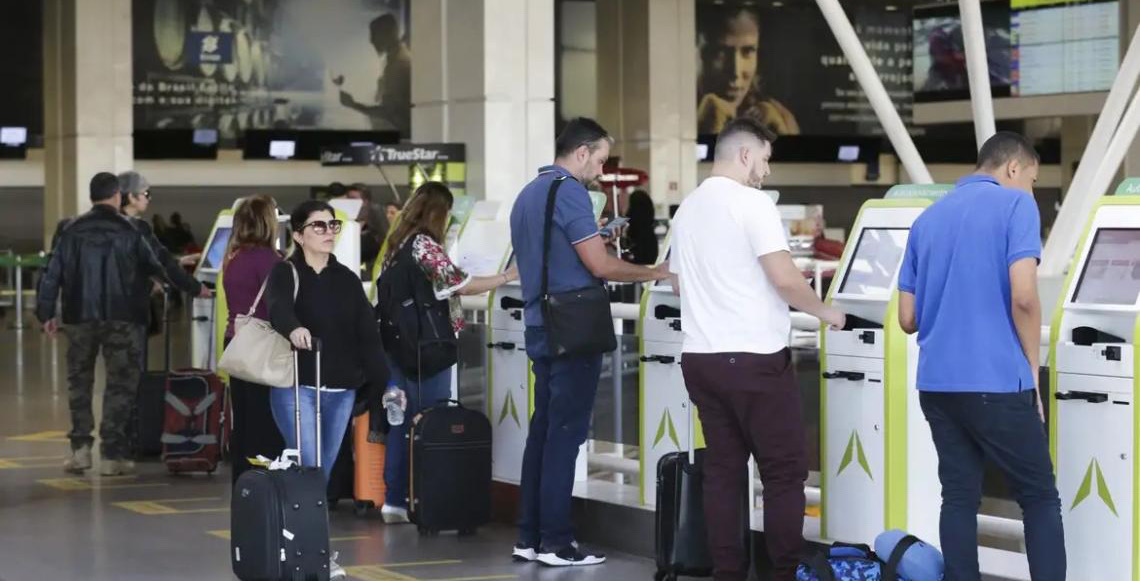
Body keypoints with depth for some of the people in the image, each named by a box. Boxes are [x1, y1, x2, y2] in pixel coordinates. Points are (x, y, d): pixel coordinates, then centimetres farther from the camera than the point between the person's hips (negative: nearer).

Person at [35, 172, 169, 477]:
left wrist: (46, 313, 8)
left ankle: (81, 447, 8)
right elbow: (153, 267, 3)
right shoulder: (128, 231, -5)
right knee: (120, 384, 4)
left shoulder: (72, 231, 2)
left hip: (80, 318, 3)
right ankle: (112, 454, 2)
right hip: (121, 319, -2)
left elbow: (52, 273, 2)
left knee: (79, 381, 15)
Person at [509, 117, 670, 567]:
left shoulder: (527, 195, 16)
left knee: (543, 429, 11)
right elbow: (600, 265, -16)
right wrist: (655, 273, -5)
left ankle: (530, 537, 12)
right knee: (565, 433, -6)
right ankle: (556, 543, -4)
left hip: (540, 327, 9)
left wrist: (594, 239, 25)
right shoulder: (569, 192, -13)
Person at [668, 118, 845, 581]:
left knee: (722, 470, 9)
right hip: (754, 358, -7)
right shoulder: (751, 202, -11)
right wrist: (824, 312, -1)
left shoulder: (687, 209, 12)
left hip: (700, 357, 7)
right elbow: (785, 279, -17)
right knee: (784, 471, 0)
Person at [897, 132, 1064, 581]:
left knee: (959, 497, 9)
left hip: (936, 383, 6)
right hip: (996, 381, -6)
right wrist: (1032, 371, -4)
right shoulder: (1016, 205, -4)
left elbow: (907, 318, 13)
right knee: (1039, 498, 4)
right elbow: (1023, 296, -16)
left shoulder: (928, 218, 15)